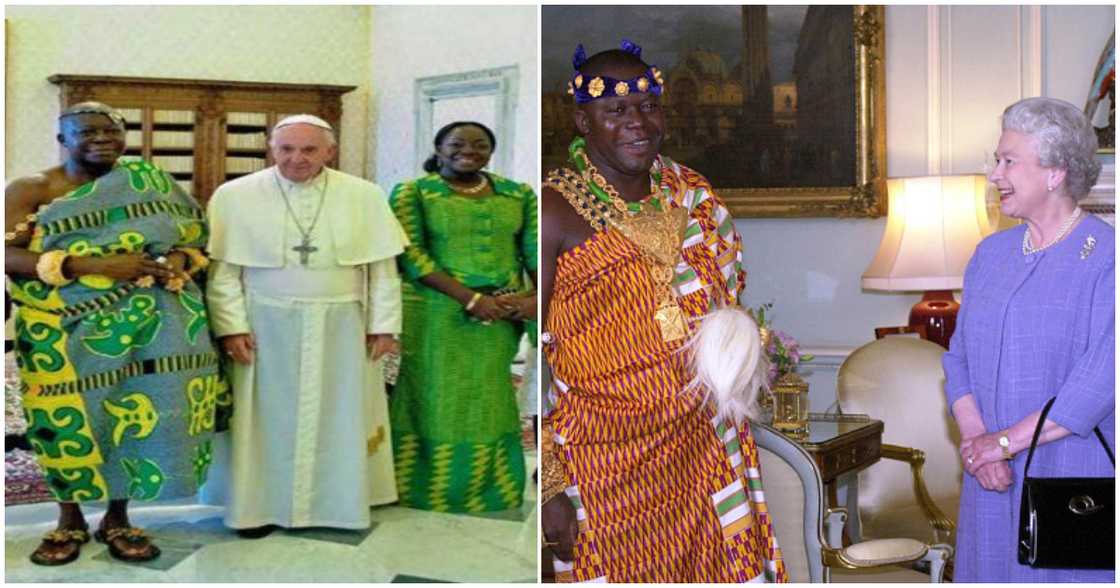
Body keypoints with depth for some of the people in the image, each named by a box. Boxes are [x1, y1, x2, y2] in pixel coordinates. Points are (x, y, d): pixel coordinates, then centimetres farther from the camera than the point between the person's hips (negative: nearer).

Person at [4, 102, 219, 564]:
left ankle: (117, 518, 18)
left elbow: (196, 236, 10)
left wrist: (178, 261, -14)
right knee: (70, 418, 0)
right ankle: (70, 520, 21)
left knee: (139, 414, 0)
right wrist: (94, 265, -19)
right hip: (65, 329, -1)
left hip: (150, 324, 1)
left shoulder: (150, 182, 8)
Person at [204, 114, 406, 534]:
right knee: (267, 417, 6)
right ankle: (260, 505, 18)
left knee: (338, 415, 10)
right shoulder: (235, 196, -3)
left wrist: (384, 324, -1)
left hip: (341, 328, 1)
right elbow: (222, 269, -3)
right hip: (265, 327, -1)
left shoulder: (364, 196, -1)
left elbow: (383, 267, 2)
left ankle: (337, 502, 23)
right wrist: (231, 326, -9)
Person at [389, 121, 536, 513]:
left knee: (489, 401, 12)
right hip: (435, 315, -3)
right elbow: (411, 255, -10)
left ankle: (486, 486, 27)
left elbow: (535, 249, 4)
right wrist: (469, 298, -18)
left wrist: (537, 297, -16)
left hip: (500, 317, 4)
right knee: (433, 398, 5)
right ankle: (426, 486, 20)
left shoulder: (519, 195, 9)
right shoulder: (412, 193, -1)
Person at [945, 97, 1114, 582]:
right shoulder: (991, 253, 10)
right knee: (991, 567, 10)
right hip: (994, 479, 5)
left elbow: (1103, 378, -18)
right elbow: (959, 356, 6)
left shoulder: (1104, 257, -9)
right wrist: (975, 438, -9)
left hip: (1075, 476, -5)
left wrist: (1006, 440, -16)